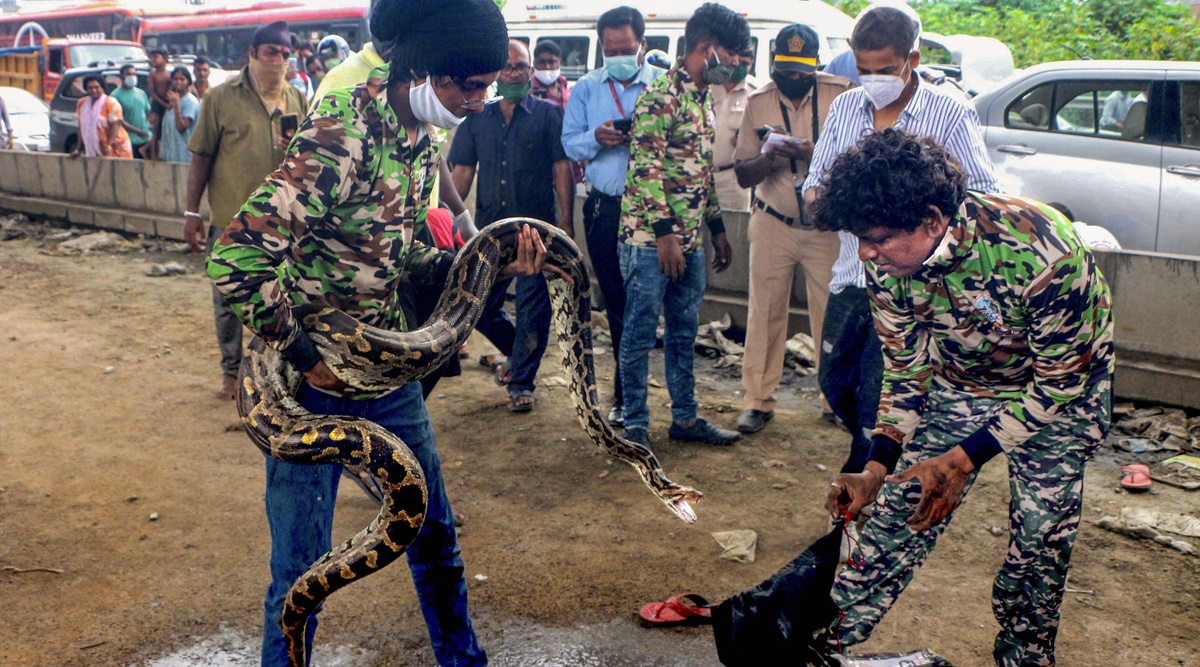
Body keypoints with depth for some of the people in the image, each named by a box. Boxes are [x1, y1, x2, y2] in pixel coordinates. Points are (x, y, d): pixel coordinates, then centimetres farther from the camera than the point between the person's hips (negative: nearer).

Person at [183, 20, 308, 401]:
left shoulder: (297, 101, 8)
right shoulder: (221, 98, -2)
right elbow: (201, 157, 0)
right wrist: (192, 212, -4)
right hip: (230, 220, -2)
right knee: (228, 301, 8)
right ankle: (232, 371, 24)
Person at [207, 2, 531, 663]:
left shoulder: (421, 140, 2)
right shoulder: (341, 135, -25)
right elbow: (237, 256, -28)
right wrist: (305, 354, -20)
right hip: (313, 385, -8)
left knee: (434, 532, 20)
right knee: (303, 570, 5)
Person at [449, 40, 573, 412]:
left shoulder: (549, 114, 3)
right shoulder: (477, 119, 12)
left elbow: (562, 168, -2)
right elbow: (462, 172, 10)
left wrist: (566, 221, -9)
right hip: (489, 228, 4)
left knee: (532, 308, 0)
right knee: (478, 307, 6)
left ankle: (522, 382, 14)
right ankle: (518, 349, 34)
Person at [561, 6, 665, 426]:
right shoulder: (586, 88, 10)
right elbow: (570, 144, 6)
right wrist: (596, 138, -14)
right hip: (603, 209, 3)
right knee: (615, 302, 12)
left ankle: (626, 396, 14)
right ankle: (628, 393, 26)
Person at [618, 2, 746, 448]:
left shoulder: (704, 99, 16)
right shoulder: (660, 96, -12)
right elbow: (645, 168, -17)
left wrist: (717, 229, 20)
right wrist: (664, 233, -20)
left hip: (690, 240, 9)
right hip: (650, 238, -9)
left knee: (684, 331, 15)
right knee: (641, 333, 1)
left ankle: (685, 417, 26)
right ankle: (635, 425, 11)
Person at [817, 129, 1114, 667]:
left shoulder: (1039, 252, -37)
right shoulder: (885, 263, -21)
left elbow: (1061, 381, -24)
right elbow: (906, 369, -8)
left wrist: (963, 459, -28)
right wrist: (876, 469, -17)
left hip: (1060, 389, -3)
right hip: (958, 385, 3)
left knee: (1039, 541, -4)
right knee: (897, 516, 0)